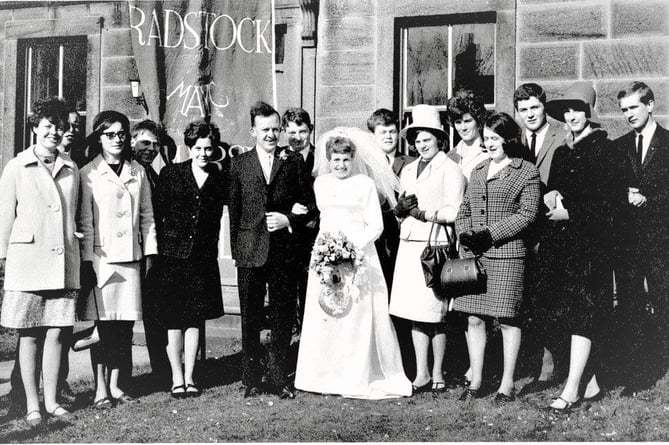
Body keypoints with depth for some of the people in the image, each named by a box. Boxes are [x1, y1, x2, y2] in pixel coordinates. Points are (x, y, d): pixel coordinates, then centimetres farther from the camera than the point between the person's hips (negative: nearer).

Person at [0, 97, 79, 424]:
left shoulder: (71, 169, 11)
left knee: (56, 332, 5)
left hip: (63, 262, 3)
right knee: (29, 334, 2)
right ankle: (32, 405, 9)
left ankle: (51, 401, 14)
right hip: (27, 261, -3)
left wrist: (73, 236, 13)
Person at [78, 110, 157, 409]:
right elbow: (85, 220, -3)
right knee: (102, 323, -2)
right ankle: (100, 388, 5)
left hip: (130, 257, 4)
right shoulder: (88, 174, 0)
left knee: (125, 324, 4)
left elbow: (147, 215, 13)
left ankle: (116, 384, 13)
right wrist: (87, 260, -7)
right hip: (101, 257, -3)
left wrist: (150, 252, 8)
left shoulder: (138, 172, 12)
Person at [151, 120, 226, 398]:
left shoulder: (219, 179, 7)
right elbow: (156, 213, 1)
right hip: (172, 254, -2)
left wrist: (210, 248, 6)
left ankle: (189, 377, 14)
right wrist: (159, 247, -4)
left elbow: (216, 218, 12)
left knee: (195, 318, 6)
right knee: (173, 320, 0)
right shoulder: (171, 174, 2)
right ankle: (177, 378, 8)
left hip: (203, 257, 2)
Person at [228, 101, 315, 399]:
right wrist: (235, 249, 2)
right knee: (250, 319, 6)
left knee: (282, 319, 5)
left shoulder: (293, 163, 6)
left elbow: (309, 204, 7)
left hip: (284, 251, 0)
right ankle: (252, 380, 16)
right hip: (250, 252, 0)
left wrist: (289, 220, -10)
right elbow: (234, 209, 7)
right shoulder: (239, 164, 7)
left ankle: (279, 379, 16)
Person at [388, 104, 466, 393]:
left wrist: (422, 212, -10)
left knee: (435, 315, -2)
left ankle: (437, 374, 10)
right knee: (415, 314, 4)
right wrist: (400, 208, -2)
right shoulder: (408, 170, 19)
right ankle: (421, 375, 10)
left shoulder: (451, 170, -2)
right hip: (409, 246, 6)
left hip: (436, 247, -6)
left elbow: (453, 213, -10)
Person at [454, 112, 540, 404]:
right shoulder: (477, 171, 19)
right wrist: (464, 233, -2)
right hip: (473, 255, 5)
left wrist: (490, 234, -14)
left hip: (507, 254, -5)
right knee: (474, 318, 6)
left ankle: (507, 385, 10)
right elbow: (464, 209, 19)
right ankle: (475, 382, 15)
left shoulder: (526, 172, 0)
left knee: (507, 320, 0)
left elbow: (527, 214, -7)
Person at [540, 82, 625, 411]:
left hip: (590, 242, -7)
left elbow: (614, 199, -11)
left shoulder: (603, 149, -5)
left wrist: (571, 211, -14)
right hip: (560, 244, 7)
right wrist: (551, 197, 0)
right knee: (568, 314, 7)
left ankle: (571, 390, -8)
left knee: (582, 315, -8)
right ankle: (591, 383, 17)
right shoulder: (562, 152, 16)